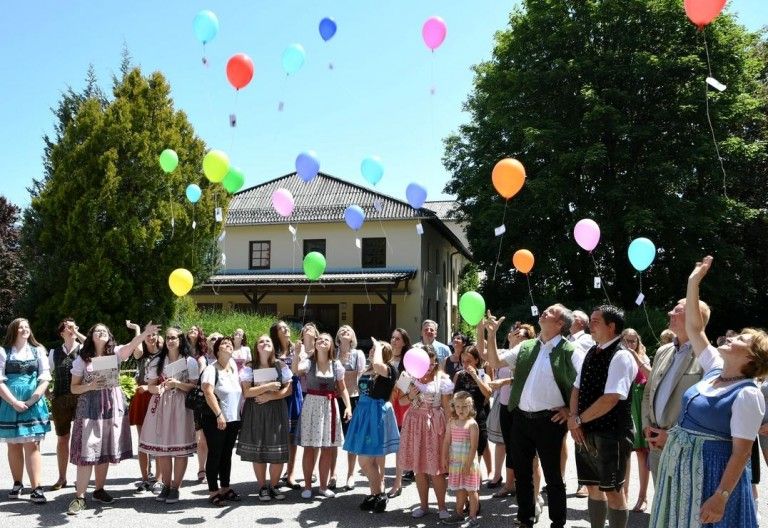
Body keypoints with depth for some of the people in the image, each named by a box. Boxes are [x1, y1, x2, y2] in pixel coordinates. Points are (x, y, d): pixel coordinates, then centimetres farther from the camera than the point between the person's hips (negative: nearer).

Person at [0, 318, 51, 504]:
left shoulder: (38, 351, 8)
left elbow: (44, 379, 2)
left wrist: (31, 401, -10)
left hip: (33, 404, 0)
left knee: (32, 446, -4)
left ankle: (36, 488, -7)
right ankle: (17, 484, 19)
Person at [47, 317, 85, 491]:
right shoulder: (54, 352, 6)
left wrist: (79, 334, -20)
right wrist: (47, 393, 6)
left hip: (82, 398, -2)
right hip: (60, 399, 2)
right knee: (62, 439, 11)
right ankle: (62, 478, 22)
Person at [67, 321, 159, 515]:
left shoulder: (115, 353, 3)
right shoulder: (82, 359, 1)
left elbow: (132, 344, -19)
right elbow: (74, 388, 4)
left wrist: (145, 333, -38)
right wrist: (90, 386, -17)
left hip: (112, 405, 2)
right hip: (90, 406, -2)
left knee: (105, 449, 10)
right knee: (87, 450, -7)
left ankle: (99, 490, 23)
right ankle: (79, 497, -2)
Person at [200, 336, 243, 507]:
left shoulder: (233, 367, 12)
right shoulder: (211, 369, -9)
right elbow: (208, 393, -20)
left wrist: (239, 416, 15)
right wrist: (219, 415, -26)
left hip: (234, 419, 7)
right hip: (215, 420, -7)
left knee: (227, 454, 13)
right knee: (215, 454, -1)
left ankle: (225, 488, 22)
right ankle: (213, 492, 6)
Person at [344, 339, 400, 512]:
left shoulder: (390, 369, -12)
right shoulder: (367, 370, 12)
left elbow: (377, 365, -36)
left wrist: (379, 347, -21)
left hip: (377, 414, -8)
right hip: (363, 413, 8)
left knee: (374, 459, -2)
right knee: (365, 460, 13)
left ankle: (380, 495, 14)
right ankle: (376, 493, 27)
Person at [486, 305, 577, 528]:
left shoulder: (569, 351, -8)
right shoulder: (525, 347, 9)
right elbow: (495, 362, 9)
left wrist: (570, 410, -9)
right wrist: (491, 334, -1)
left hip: (549, 420, -5)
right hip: (521, 418, 6)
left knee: (552, 475, 7)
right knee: (522, 472, 15)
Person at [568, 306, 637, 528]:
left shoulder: (621, 357, -16)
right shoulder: (592, 353, 10)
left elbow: (610, 399, -23)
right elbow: (577, 389, 13)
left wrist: (578, 419, -15)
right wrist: (574, 419, -3)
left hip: (610, 435, -8)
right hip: (586, 433, 8)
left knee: (612, 491, 4)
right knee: (593, 488, 17)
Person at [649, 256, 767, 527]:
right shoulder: (715, 369, 5)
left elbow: (741, 451, -19)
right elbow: (695, 327, 10)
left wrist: (721, 497, -23)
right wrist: (694, 282, 6)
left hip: (711, 471, -8)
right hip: (681, 465, 8)